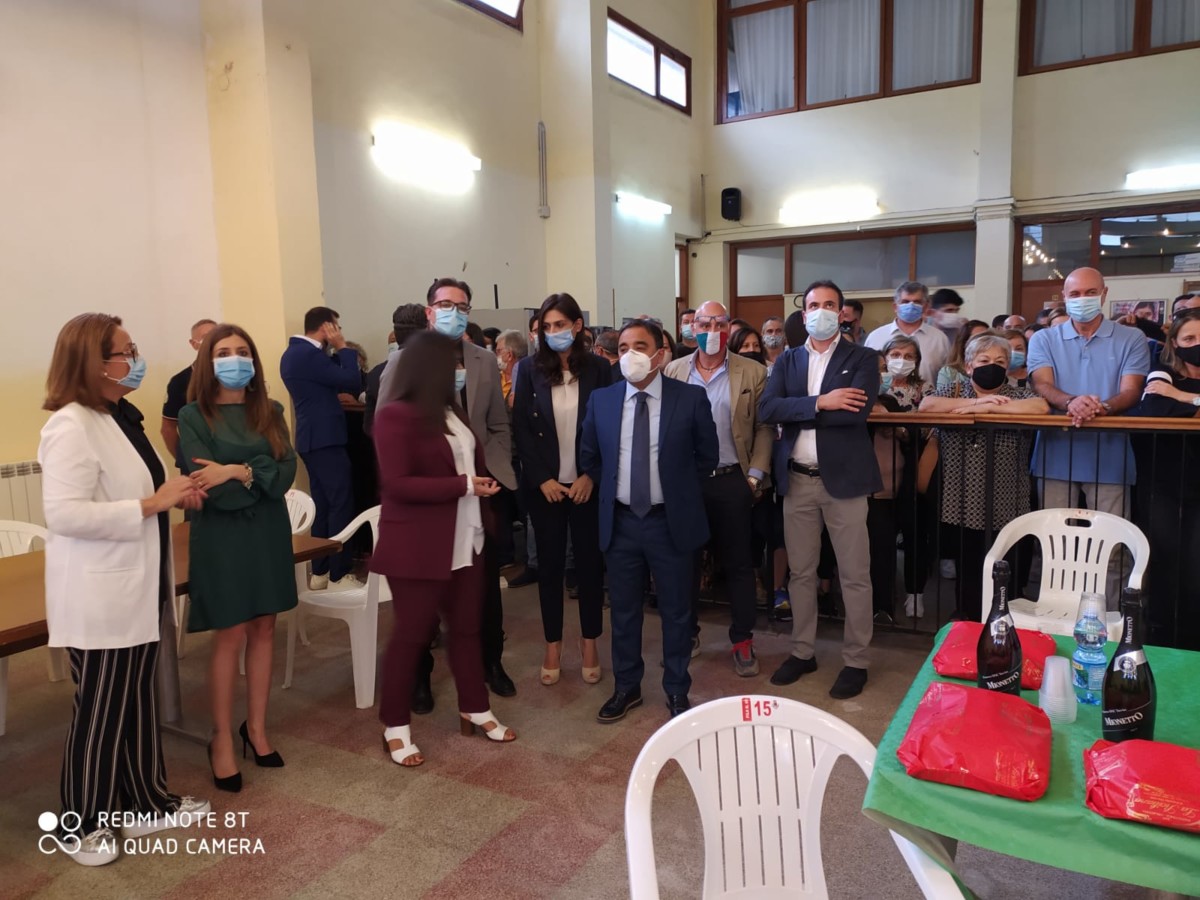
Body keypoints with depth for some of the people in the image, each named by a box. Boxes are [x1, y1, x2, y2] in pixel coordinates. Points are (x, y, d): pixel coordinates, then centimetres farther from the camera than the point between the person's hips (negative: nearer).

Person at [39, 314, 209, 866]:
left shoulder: (120, 416, 10)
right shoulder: (70, 426, -20)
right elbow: (65, 514, -28)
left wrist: (173, 494, 4)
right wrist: (152, 504, -25)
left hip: (136, 587, 9)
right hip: (100, 597, -9)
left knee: (139, 698, 18)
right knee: (100, 708, 5)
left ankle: (148, 802, 32)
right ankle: (83, 825, 25)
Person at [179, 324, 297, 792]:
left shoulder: (270, 411, 5)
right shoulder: (194, 415, -5)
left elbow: (287, 473, -8)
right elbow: (210, 489, -14)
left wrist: (237, 472, -21)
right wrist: (258, 477, -15)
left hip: (269, 533, 4)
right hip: (221, 536, -4)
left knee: (263, 631, 11)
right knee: (229, 637, 1)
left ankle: (256, 727, 26)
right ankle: (222, 739, 16)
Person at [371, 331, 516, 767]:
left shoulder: (449, 410, 12)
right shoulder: (396, 415, -15)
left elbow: (473, 459, 22)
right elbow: (397, 484, -21)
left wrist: (482, 485, 4)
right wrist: (464, 486, -19)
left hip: (465, 539, 8)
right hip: (418, 546, -8)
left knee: (467, 625, 15)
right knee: (412, 632, 4)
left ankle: (475, 709, 31)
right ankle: (395, 726, 20)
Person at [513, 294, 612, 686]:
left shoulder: (598, 368, -2)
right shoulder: (530, 370, 1)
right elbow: (520, 428, -2)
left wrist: (591, 476, -10)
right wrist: (543, 479, -9)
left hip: (587, 483, -1)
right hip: (544, 484, 1)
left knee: (590, 561, 7)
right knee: (549, 563, 8)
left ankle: (589, 643, 22)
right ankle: (553, 646, 21)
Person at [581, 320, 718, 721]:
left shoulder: (690, 398, -9)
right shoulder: (601, 400, -1)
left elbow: (707, 456, 3)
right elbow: (589, 455, 13)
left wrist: (679, 492, 5)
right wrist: (611, 490, 9)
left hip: (672, 522, -2)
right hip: (620, 522, 2)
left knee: (676, 611, 10)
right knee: (623, 610, 13)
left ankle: (677, 691, 28)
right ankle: (626, 687, 31)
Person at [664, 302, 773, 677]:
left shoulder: (752, 373, -1)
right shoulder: (673, 372, 5)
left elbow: (764, 428, -1)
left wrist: (755, 475, -8)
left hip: (732, 481, -2)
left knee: (738, 563, 7)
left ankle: (742, 641, 19)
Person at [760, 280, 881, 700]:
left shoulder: (862, 358, -1)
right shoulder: (787, 361, 9)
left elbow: (857, 411, -18)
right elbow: (767, 409, -7)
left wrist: (798, 410, -11)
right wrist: (820, 403, -18)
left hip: (844, 478, -3)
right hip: (797, 480, 3)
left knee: (854, 575, 4)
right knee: (800, 572, 13)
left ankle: (855, 661, 17)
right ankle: (802, 652, 27)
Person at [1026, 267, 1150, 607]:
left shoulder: (1131, 339, 9)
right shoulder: (1044, 340, 10)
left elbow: (1131, 391, -3)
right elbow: (1042, 385, -5)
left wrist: (1102, 407, -26)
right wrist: (1071, 402, -27)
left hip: (1109, 459, 0)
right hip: (1057, 457, 1)